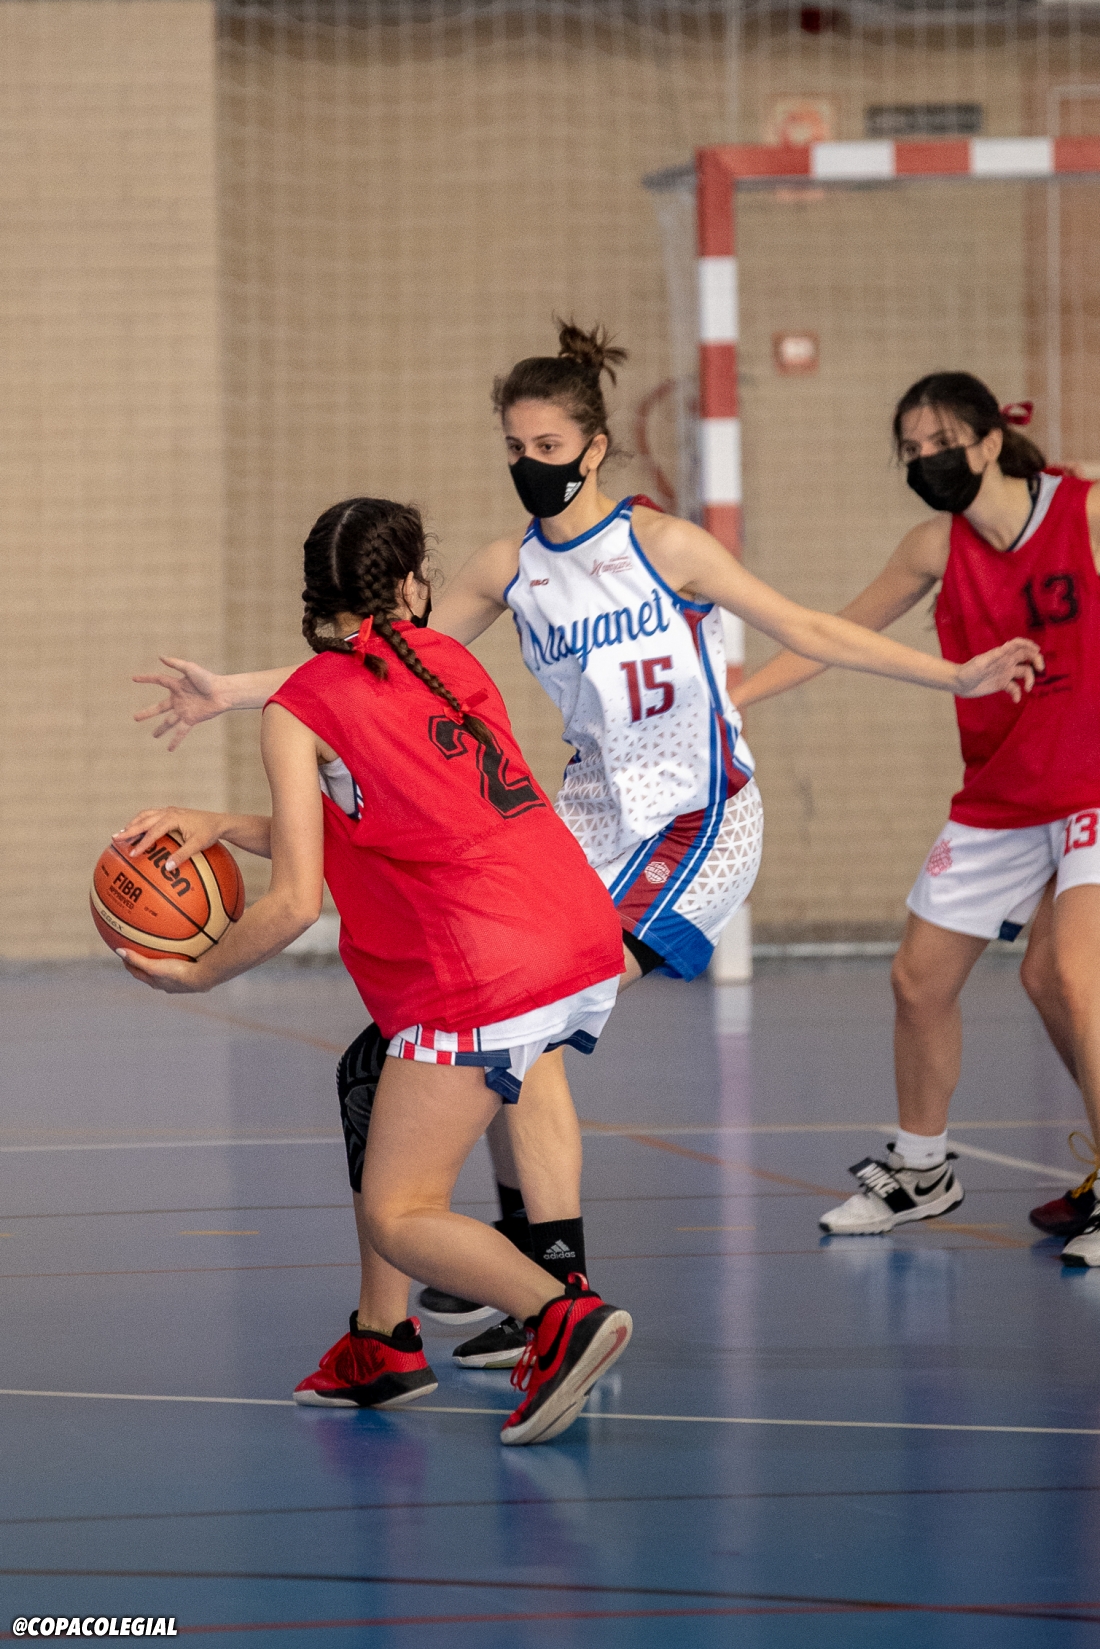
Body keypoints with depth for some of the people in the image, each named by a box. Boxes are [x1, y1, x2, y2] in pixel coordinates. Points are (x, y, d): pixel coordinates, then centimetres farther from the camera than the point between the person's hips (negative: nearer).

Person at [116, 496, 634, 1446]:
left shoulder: (299, 711, 0)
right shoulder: (449, 663, 18)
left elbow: (296, 903, -6)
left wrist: (197, 976, 10)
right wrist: (214, 826, 22)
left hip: (484, 985, -7)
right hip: (589, 949, 7)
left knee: (399, 1218, -2)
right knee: (380, 1098, 27)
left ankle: (560, 1317, -25)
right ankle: (384, 1344, 28)